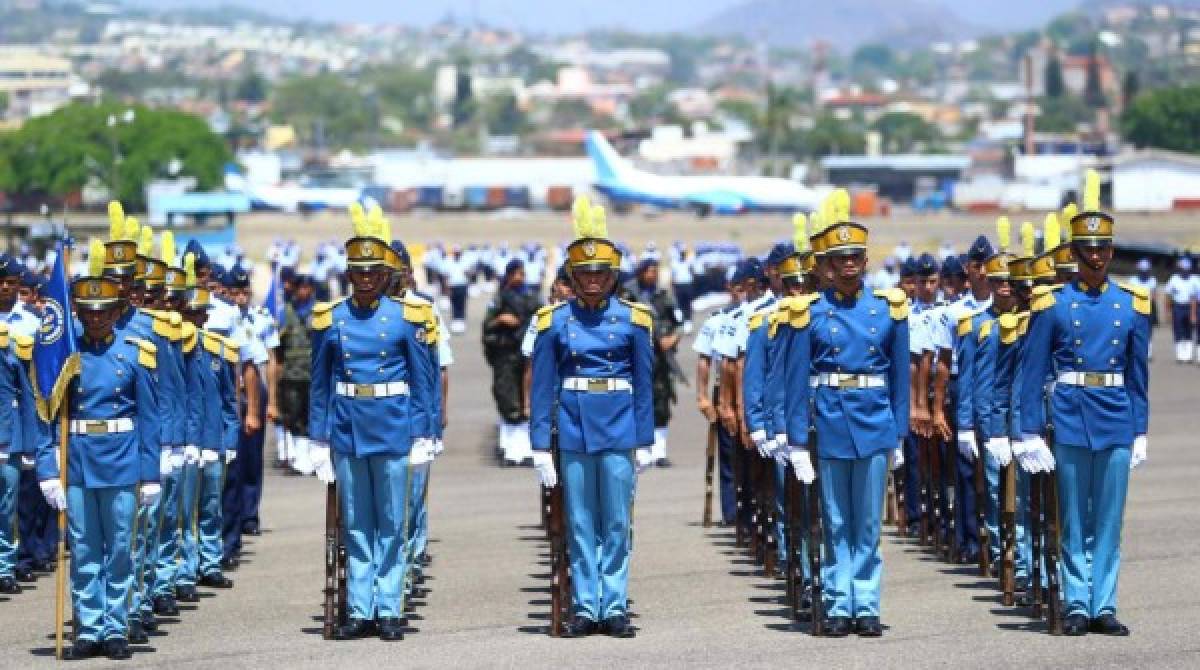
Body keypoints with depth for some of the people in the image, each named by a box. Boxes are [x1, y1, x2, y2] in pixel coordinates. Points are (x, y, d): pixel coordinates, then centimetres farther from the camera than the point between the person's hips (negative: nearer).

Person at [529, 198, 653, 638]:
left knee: (617, 523, 3)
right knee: (580, 525, 5)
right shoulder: (555, 322, 2)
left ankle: (614, 608, 9)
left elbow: (644, 383, 4)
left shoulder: (632, 319, 2)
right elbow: (542, 386, 2)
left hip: (619, 430, 0)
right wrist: (541, 445, -2)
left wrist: (645, 441, 2)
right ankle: (585, 608, 11)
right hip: (573, 431, 0)